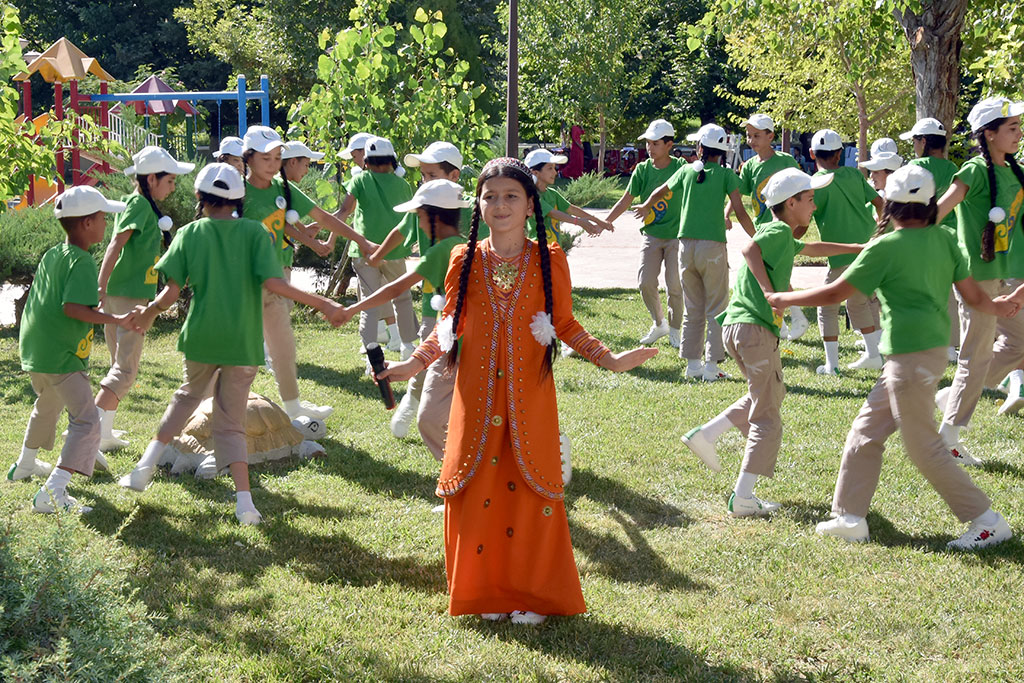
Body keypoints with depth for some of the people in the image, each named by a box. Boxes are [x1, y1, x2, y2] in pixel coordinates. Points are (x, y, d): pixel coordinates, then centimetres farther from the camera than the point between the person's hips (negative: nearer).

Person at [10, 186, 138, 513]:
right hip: (61, 357, -10)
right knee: (86, 420, -13)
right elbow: (73, 307, -28)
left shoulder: (51, 255, 11)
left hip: (33, 348, 10)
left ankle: (26, 465, 54)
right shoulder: (82, 262, -17)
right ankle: (52, 493, -26)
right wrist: (116, 320, -26)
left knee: (47, 404, 34)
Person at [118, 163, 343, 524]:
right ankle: (244, 501, -5)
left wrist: (149, 311, 16)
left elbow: (171, 292, -4)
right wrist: (321, 303, -9)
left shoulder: (189, 233, 0)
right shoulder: (254, 232, -3)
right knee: (231, 422, 8)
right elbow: (272, 282, -14)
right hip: (243, 342, -1)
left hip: (201, 336, 1)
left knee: (189, 394, 28)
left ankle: (146, 466, 20)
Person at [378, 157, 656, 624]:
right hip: (478, 398, 1)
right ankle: (486, 593, 16)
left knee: (531, 491, 1)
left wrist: (610, 359, -2)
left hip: (529, 397, -1)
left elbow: (565, 325, 6)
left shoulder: (549, 261, 0)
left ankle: (532, 596, 14)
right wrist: (416, 363, 4)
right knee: (478, 491, 2)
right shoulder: (465, 261, 3)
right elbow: (450, 324, 12)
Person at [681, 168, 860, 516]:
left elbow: (809, 248, 43)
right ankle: (742, 498, -8)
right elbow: (750, 249, -27)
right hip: (755, 328, -9)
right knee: (767, 419, -4)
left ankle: (706, 433, 15)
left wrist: (853, 248, 49)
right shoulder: (780, 231, -6)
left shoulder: (783, 237, 23)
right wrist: (769, 290, -34)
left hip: (735, 327, 9)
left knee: (769, 395, 26)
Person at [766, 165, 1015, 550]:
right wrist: (998, 307, 32)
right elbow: (973, 295, 9)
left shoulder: (885, 247, -11)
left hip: (911, 356, -8)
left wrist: (784, 299, 7)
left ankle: (987, 522, 4)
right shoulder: (943, 240, 6)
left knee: (924, 448, -1)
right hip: (935, 348, 8)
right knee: (865, 431, 14)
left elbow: (835, 293, -6)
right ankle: (849, 518, 18)